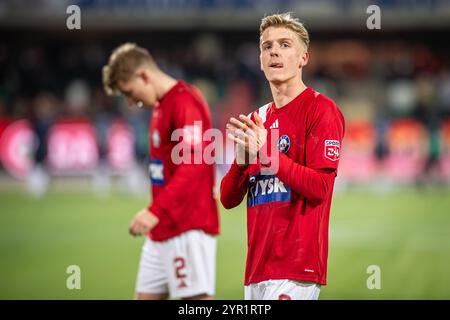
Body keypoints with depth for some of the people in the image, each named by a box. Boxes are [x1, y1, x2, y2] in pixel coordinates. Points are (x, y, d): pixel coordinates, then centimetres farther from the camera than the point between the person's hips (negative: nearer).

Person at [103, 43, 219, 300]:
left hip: (188, 229, -10)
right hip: (162, 231, 10)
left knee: (198, 297, -8)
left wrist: (156, 211, -31)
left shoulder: (186, 103, -14)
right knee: (147, 294, 9)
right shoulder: (161, 107, 17)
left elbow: (193, 165, -25)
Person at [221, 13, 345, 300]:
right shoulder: (255, 120, 17)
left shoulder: (321, 109, -3)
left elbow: (320, 188, -13)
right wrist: (243, 157, -6)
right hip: (258, 267, 7)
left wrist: (268, 151, -18)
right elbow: (228, 198, 13)